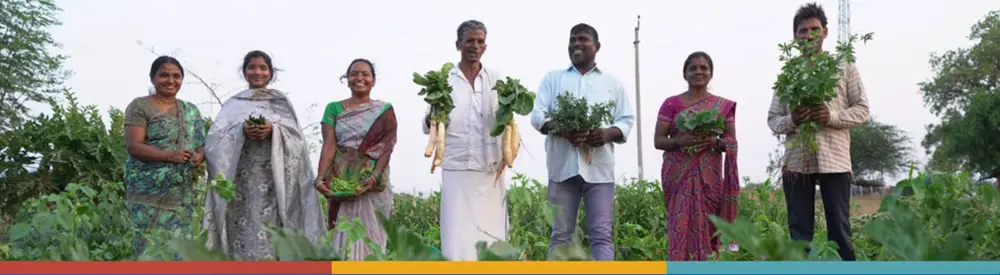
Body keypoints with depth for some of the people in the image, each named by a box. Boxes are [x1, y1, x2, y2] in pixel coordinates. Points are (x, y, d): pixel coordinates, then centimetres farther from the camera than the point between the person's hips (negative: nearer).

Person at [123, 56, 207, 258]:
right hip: (149, 191, -5)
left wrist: (199, 156, -9)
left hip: (183, 193, 5)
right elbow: (133, 145, -9)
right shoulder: (140, 106, -1)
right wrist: (169, 156, -21)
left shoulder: (191, 111, 16)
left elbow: (201, 144, 16)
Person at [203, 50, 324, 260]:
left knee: (272, 226, -9)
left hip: (274, 175, 0)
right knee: (246, 231, -8)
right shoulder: (233, 103, 16)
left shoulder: (281, 101, 15)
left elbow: (296, 136, 4)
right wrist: (241, 130, -14)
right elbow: (215, 137, 4)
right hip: (242, 175, 0)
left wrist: (274, 130, -15)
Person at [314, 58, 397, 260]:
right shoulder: (334, 108, 8)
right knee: (345, 237, -2)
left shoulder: (384, 111, 6)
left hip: (373, 183, -1)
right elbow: (328, 146, -2)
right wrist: (321, 178, -16)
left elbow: (386, 147, -4)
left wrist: (374, 177, -20)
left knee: (370, 236, -1)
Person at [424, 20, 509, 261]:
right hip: (457, 169, -1)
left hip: (490, 169, 1)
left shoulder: (496, 79, 8)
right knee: (458, 237, -3)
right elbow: (428, 127, 3)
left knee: (491, 234, 2)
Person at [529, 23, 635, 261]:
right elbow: (537, 115, 5)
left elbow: (627, 121, 11)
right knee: (561, 234, 2)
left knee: (601, 233, -5)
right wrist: (562, 130, -16)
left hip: (599, 168, 0)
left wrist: (608, 133, -12)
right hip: (563, 166, 0)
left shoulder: (612, 83, 16)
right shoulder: (553, 78, 15)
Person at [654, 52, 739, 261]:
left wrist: (715, 142, -12)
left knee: (706, 227, -3)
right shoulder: (671, 104, 5)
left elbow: (732, 142, 9)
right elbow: (658, 140, 3)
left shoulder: (723, 106, 9)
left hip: (709, 176, 1)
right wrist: (680, 141, -17)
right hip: (678, 175, -1)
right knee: (682, 227, -9)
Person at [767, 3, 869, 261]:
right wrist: (791, 121, -12)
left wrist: (832, 116, -14)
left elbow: (862, 109, 5)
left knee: (840, 228, 0)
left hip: (834, 160, -1)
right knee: (799, 231, 2)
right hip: (797, 161, 2)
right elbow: (772, 118, 11)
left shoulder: (844, 68, 8)